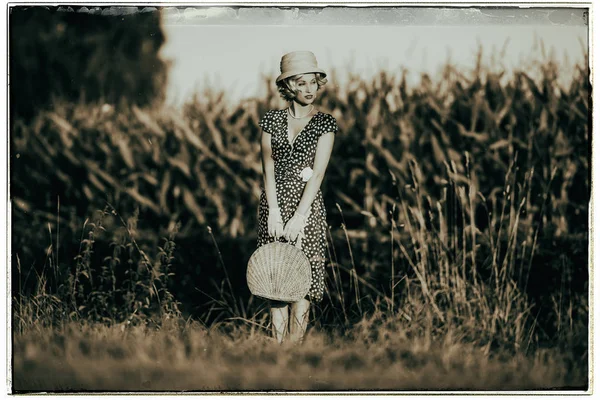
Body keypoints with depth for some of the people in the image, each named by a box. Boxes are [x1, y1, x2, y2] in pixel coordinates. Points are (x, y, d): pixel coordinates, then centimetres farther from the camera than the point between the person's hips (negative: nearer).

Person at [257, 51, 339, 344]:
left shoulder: (325, 123, 0)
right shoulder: (272, 120, 5)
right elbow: (268, 170, 1)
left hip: (307, 207, -2)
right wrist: (274, 213, -10)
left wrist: (299, 216, -17)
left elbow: (318, 173, -8)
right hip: (274, 203, 2)